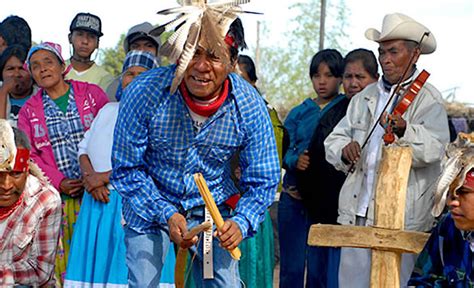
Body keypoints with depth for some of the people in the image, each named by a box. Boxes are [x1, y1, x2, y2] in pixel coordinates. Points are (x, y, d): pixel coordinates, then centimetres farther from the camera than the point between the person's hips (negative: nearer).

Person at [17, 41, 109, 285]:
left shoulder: (92, 94, 7)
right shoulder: (28, 111, 11)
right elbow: (29, 155, 6)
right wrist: (58, 182, -8)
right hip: (58, 196, 1)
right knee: (63, 253, -1)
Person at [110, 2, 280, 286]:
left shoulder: (250, 106, -19)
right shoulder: (144, 93, -25)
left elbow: (262, 182, -9)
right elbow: (126, 169, -14)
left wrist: (240, 222, -28)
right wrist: (166, 214, -24)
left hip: (212, 208, 1)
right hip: (150, 204, -1)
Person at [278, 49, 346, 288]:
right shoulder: (299, 113, 14)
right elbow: (283, 151, 7)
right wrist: (296, 160, -14)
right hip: (293, 195, 4)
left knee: (319, 268, -1)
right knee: (291, 266, 6)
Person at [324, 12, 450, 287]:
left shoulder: (428, 98, -3)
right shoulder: (365, 97, 16)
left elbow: (432, 149, -19)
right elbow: (334, 139, 14)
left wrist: (403, 130, -38)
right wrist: (344, 150, -9)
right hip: (356, 215, 5)